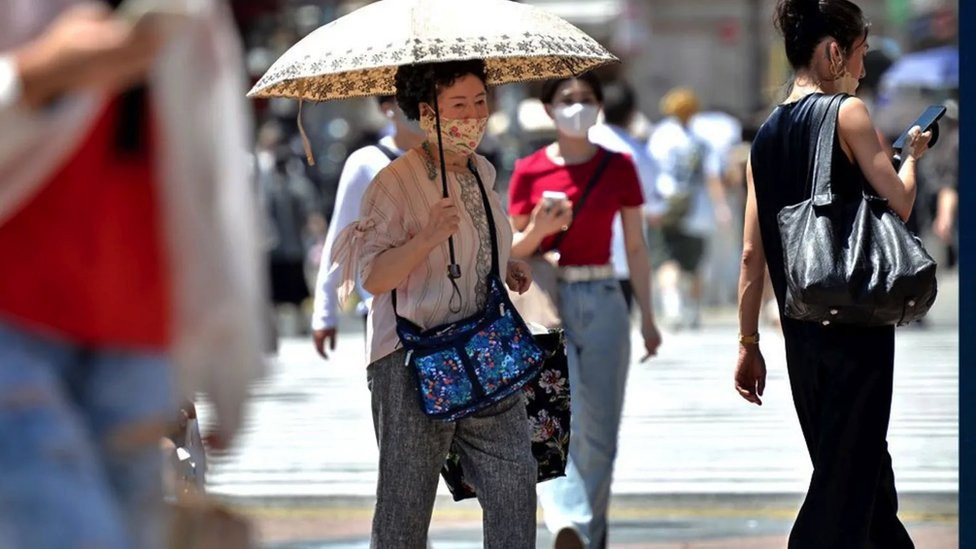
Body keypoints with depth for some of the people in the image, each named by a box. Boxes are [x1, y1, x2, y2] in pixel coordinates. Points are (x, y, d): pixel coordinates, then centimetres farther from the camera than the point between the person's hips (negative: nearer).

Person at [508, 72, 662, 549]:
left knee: (600, 431, 3)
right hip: (547, 301, -1)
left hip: (603, 303, 2)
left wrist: (647, 316, 7)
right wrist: (538, 231, -15)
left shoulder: (619, 168, 5)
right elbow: (515, 252, 6)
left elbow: (635, 248, 9)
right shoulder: (529, 171, 2)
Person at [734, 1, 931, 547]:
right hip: (857, 319, -7)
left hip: (801, 330, 7)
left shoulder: (768, 135, 11)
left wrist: (749, 344, 13)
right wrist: (912, 155, 9)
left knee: (863, 465, 19)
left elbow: (752, 254, 10)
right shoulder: (849, 113, -9)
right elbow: (899, 204, -11)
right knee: (847, 476, -3)